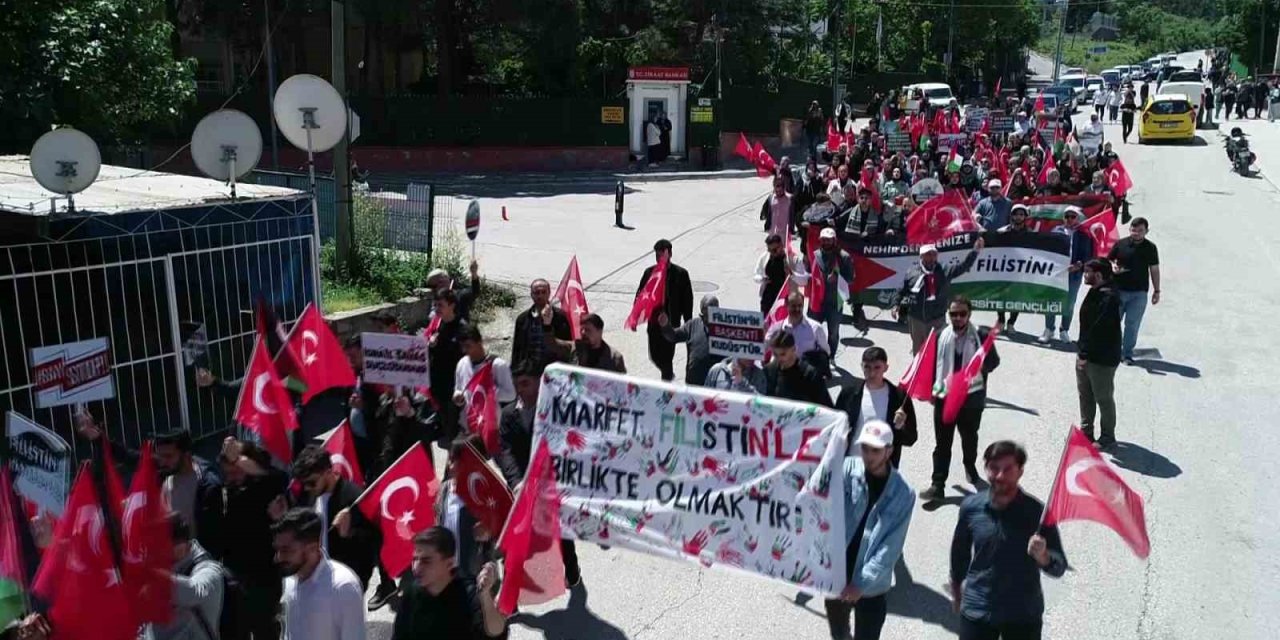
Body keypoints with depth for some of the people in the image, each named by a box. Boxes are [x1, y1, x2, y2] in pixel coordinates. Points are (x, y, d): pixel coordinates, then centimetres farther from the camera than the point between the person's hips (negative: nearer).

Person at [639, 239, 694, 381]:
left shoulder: (680, 274, -6)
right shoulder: (649, 272, 2)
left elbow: (687, 300, -2)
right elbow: (640, 295, 6)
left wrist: (688, 324, -3)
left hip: (671, 322, -4)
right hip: (654, 321, 4)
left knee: (667, 355, -5)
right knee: (655, 355, 11)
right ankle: (668, 374, 39)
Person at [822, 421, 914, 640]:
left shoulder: (903, 494, -12)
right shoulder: (848, 469, -10)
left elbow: (891, 547, -14)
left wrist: (862, 583, -19)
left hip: (871, 586, -2)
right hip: (835, 574, 2)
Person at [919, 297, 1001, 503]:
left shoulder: (980, 336, -8)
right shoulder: (942, 336, -2)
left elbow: (994, 361, 2)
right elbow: (933, 363, 6)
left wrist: (981, 366, -15)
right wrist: (932, 389, 3)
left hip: (971, 396, -1)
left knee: (969, 437, 21)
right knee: (942, 442, 1)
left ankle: (970, 467, 48)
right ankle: (937, 485, 3)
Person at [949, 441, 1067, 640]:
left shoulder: (1037, 512, -15)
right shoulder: (971, 506, -9)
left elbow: (1059, 567, -14)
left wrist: (1042, 557, -36)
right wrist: (956, 588, 19)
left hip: (1024, 614, -1)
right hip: (977, 611, 1)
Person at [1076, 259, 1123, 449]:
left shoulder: (1109, 298, -24)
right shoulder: (1095, 292, 8)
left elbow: (1099, 330, -27)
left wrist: (1085, 354, -24)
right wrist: (1081, 351, 13)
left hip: (1102, 359, -10)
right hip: (1086, 355, 10)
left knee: (1103, 398, 5)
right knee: (1085, 394, 19)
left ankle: (1108, 437, 19)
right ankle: (1086, 431, 33)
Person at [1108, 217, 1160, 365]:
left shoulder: (1150, 248, 3)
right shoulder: (1121, 244, 0)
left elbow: (1154, 269, 8)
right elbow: (1108, 261, 9)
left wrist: (1157, 290, 7)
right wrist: (1113, 267, -15)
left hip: (1139, 293, 0)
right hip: (1118, 290, 0)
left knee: (1132, 324, 1)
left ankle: (1127, 354, 9)